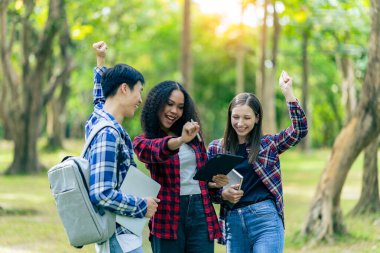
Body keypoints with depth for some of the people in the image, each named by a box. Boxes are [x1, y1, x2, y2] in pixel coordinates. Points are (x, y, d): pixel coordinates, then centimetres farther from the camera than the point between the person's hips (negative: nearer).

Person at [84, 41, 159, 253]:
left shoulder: (98, 118, 9)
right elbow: (101, 194, -26)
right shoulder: (108, 134, -19)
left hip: (122, 234, 10)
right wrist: (142, 206, -15)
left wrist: (101, 61, 43)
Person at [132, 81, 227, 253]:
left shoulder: (193, 137, 15)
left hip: (201, 212, 3)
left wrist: (214, 182, 1)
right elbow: (154, 151, -23)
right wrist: (179, 141, -42)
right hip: (168, 216, -3)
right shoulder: (143, 141, 2)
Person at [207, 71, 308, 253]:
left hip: (265, 219, -3)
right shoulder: (216, 148, 11)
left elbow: (300, 130, -5)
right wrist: (223, 194, -8)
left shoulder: (268, 144, 8)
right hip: (233, 222, 3)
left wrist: (287, 92, -9)